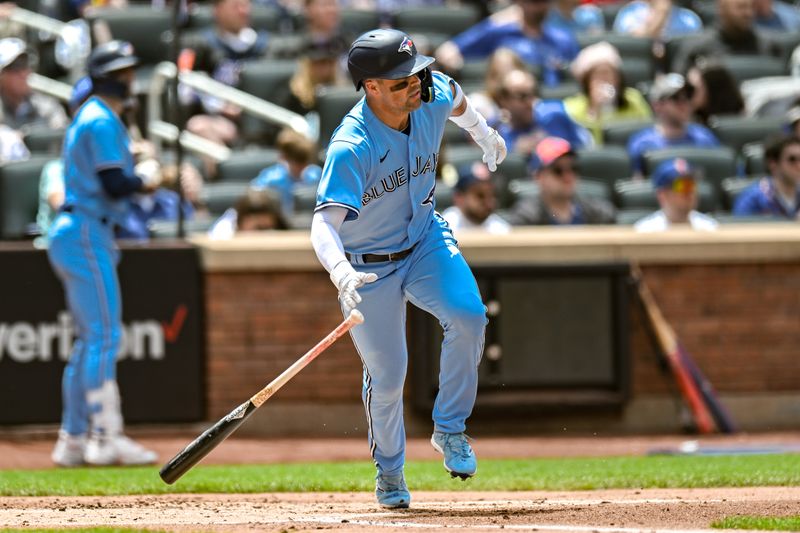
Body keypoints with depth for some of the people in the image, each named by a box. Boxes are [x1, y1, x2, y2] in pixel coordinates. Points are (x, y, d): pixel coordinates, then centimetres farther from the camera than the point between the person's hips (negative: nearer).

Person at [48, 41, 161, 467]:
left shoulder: (90, 117, 20)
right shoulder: (102, 121, -12)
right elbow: (114, 185, -19)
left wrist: (136, 176, 6)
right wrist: (144, 180, -2)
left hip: (73, 235, 11)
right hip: (86, 236, -11)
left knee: (91, 340, 12)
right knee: (105, 335, -11)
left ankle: (73, 440, 13)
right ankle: (106, 438, -13)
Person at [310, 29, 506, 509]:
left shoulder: (432, 98, -14)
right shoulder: (352, 148, -32)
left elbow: (456, 97, 13)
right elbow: (324, 223, -42)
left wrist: (483, 133, 31)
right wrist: (341, 274, -61)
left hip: (425, 240, 4)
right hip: (368, 266, -4)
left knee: (468, 316, -23)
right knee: (387, 376, 0)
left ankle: (450, 428, -4)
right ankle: (389, 469, 29)